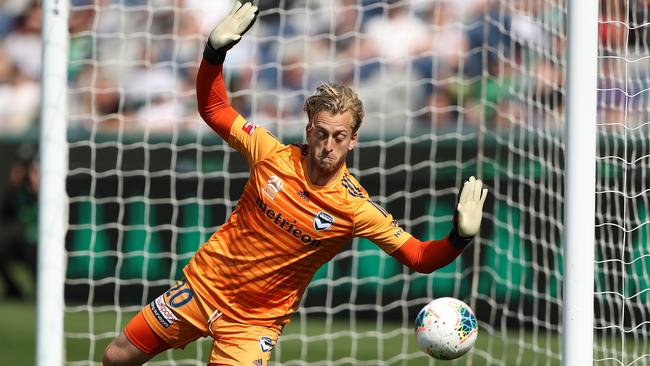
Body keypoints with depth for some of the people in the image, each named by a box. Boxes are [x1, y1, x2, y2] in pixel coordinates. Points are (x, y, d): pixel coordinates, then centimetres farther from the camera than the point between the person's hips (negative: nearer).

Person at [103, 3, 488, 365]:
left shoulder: (356, 208, -18)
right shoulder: (273, 155, -12)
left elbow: (420, 257, -17)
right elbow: (214, 110, 0)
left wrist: (460, 237, -37)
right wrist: (215, 52, -16)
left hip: (256, 320, -3)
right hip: (204, 283, 3)